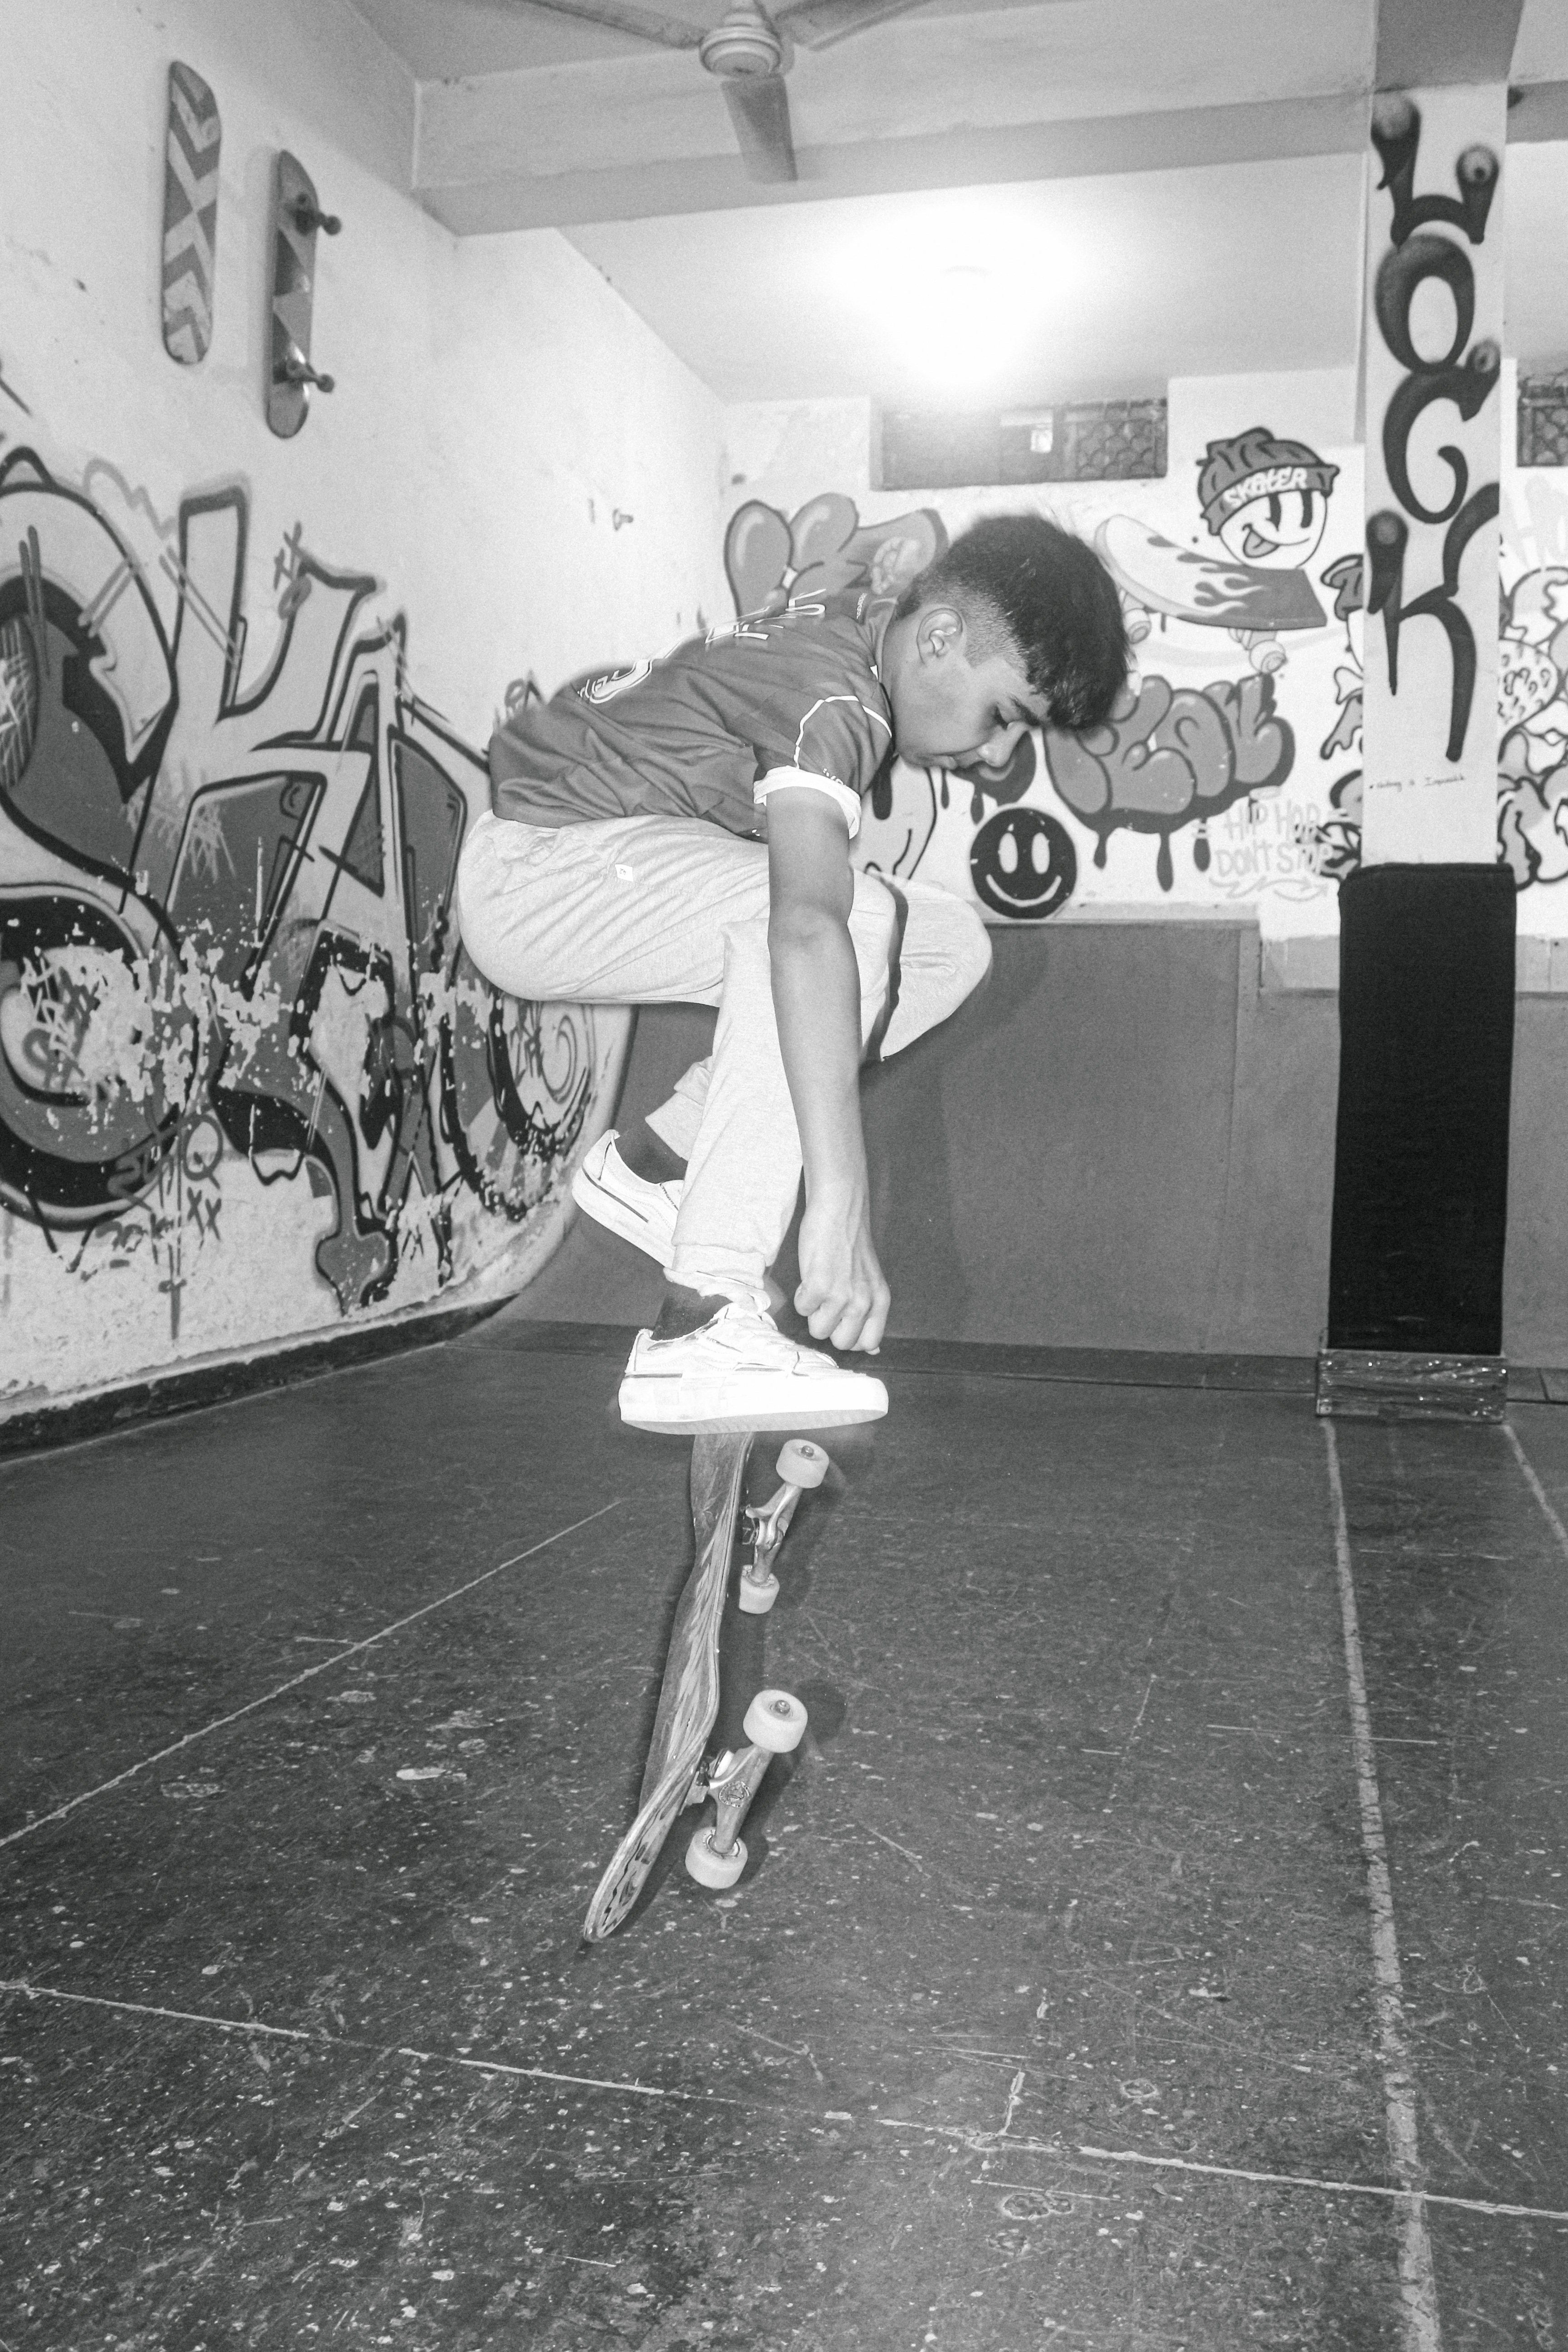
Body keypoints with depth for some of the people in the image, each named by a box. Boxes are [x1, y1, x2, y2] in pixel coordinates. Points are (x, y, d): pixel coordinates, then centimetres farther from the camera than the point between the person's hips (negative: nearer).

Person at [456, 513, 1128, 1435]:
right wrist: (841, 1210, -47)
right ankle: (702, 1330, -35)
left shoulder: (854, 622, 3)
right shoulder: (835, 699, -27)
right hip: (535, 867, -9)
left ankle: (649, 1163, 4)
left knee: (949, 943, 0)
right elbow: (807, 929, -42)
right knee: (857, 915, -34)